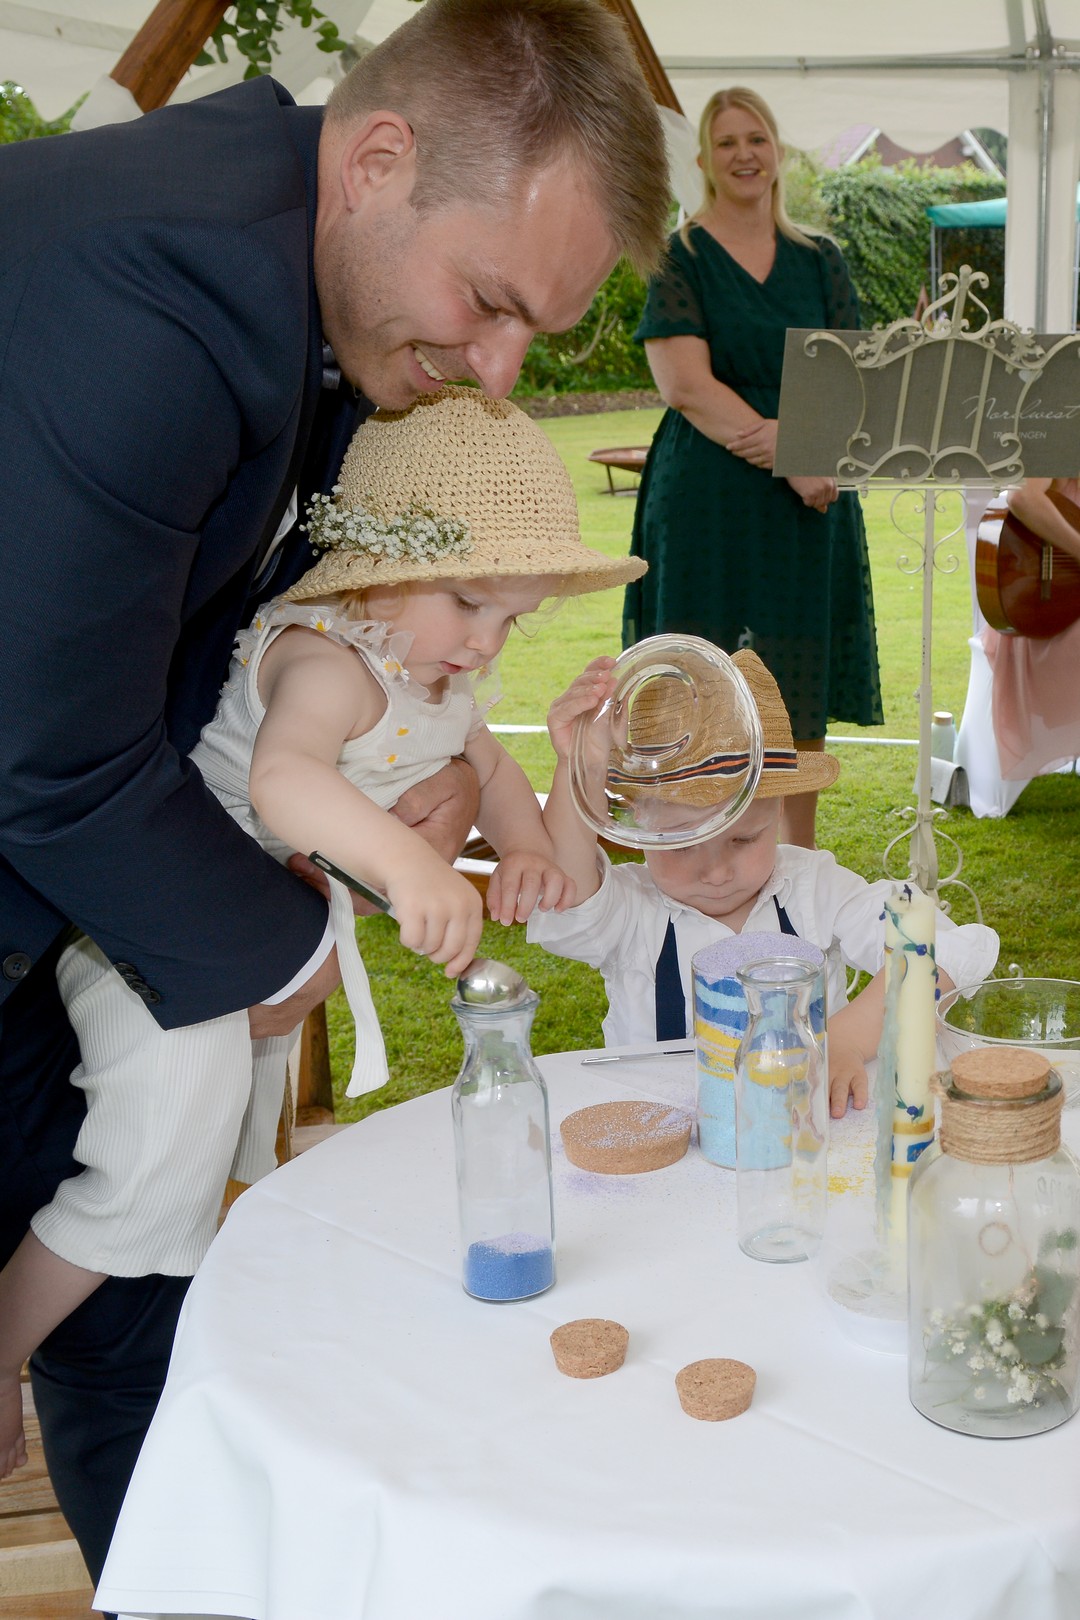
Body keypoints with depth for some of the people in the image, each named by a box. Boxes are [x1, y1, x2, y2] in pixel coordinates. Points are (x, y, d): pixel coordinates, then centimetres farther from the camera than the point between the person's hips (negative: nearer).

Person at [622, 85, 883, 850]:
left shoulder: (820, 260, 13)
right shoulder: (681, 257, 1)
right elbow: (685, 384, -10)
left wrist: (796, 433, -16)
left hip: (811, 505, 4)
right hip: (707, 501, -4)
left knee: (803, 691, 5)